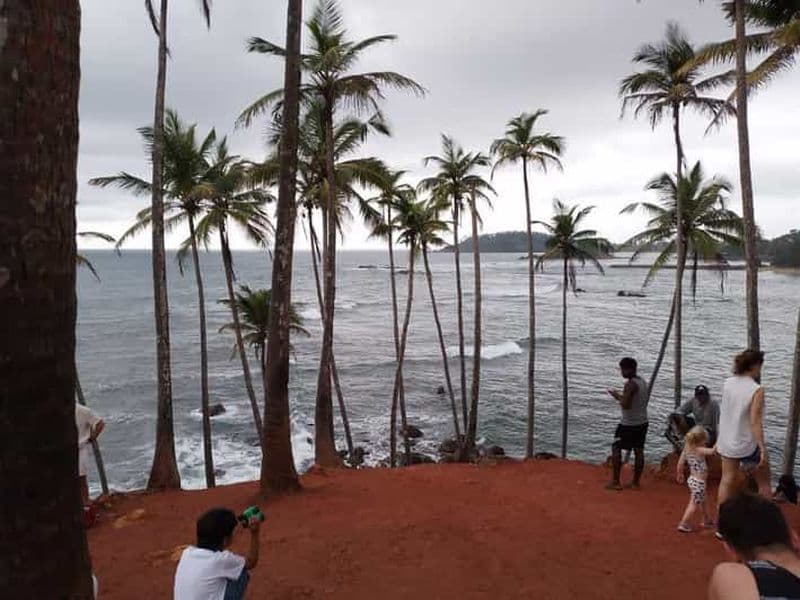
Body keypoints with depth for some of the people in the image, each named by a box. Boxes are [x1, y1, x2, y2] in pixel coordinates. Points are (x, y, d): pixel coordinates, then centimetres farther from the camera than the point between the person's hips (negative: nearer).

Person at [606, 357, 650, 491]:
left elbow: (626, 405, -25)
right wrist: (622, 396, 16)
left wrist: (617, 397, -7)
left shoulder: (630, 384, -19)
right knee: (639, 451, 11)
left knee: (616, 448, 2)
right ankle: (636, 482, 17)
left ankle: (615, 482, 3)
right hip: (642, 422, 9)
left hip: (628, 424, -9)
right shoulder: (643, 382, 9)